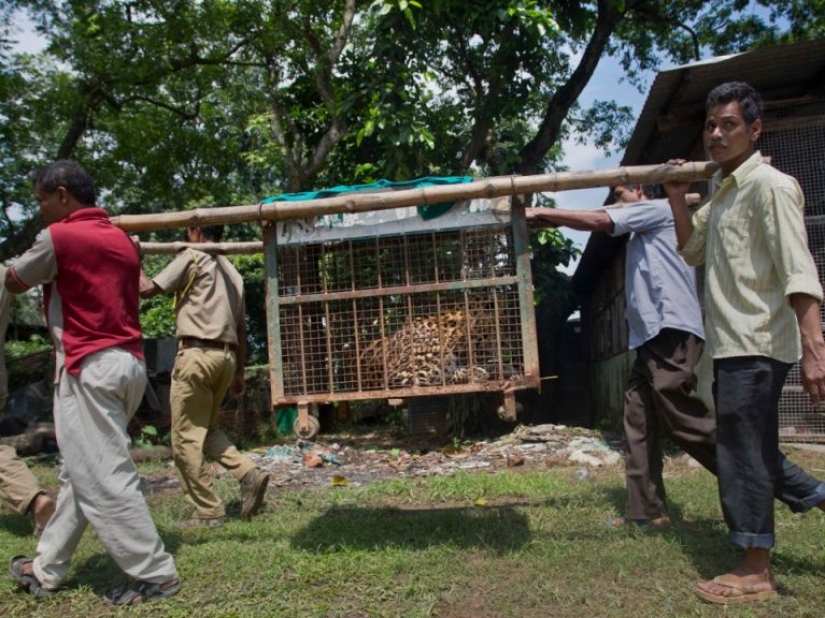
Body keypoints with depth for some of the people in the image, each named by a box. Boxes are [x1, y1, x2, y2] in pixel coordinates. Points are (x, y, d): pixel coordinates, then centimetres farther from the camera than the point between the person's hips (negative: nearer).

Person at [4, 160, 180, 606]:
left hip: (89, 368, -9)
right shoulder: (121, 240, 14)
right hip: (127, 363, 9)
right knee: (79, 472, 16)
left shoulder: (59, 236, -8)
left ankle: (155, 575, 2)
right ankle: (46, 570, 29)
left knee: (104, 478, -3)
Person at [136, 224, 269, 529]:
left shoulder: (192, 257, -1)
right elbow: (241, 328, 18)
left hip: (197, 354, -8)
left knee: (186, 438, 1)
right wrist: (239, 372, 22)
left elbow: (147, 289, -6)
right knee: (207, 428, 20)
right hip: (225, 356, 8)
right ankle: (249, 473, 3)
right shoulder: (232, 270, 19)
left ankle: (209, 511, 3)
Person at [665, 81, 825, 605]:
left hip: (756, 344, -9)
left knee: (742, 451, -2)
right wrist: (678, 200, 9)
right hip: (734, 344, 9)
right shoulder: (723, 191, 16)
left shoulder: (770, 185, -12)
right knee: (754, 448, 19)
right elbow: (693, 251, 23)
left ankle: (755, 572, 10)